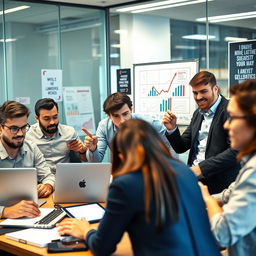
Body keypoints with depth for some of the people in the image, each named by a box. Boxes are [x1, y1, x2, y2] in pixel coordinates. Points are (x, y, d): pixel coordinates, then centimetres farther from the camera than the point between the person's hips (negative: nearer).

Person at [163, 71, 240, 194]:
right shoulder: (197, 113, 16)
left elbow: (236, 151, -19)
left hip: (220, 185, -7)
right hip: (194, 180, 7)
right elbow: (180, 148, 18)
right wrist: (172, 129, -2)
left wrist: (202, 168, -21)